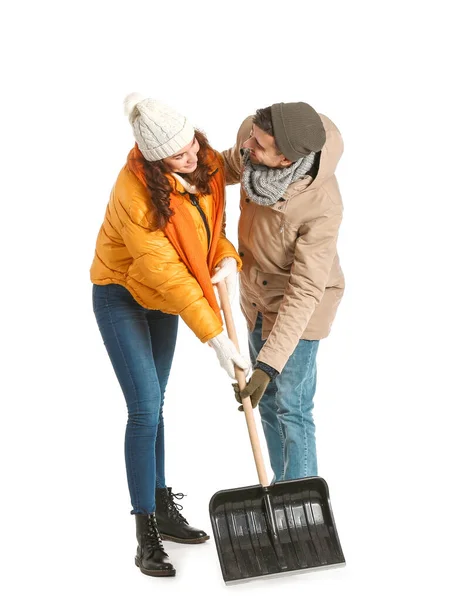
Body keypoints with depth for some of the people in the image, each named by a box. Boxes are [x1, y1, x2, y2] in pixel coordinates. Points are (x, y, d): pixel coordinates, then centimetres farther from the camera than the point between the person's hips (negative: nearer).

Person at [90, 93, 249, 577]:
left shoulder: (208, 166, -13)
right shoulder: (136, 191, -33)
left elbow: (212, 227, 3)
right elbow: (167, 273, -31)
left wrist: (226, 259, -20)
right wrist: (215, 338, -30)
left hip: (162, 298, 6)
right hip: (122, 296, -6)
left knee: (153, 405, 15)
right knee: (145, 409, -11)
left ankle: (163, 508, 26)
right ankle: (146, 537, -4)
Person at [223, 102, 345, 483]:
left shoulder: (322, 207, -37)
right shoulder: (255, 134, -22)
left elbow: (304, 291, -33)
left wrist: (269, 365, -36)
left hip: (299, 301, -7)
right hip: (258, 293, 7)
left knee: (291, 408, -5)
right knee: (268, 401, 17)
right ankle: (283, 490, 35)